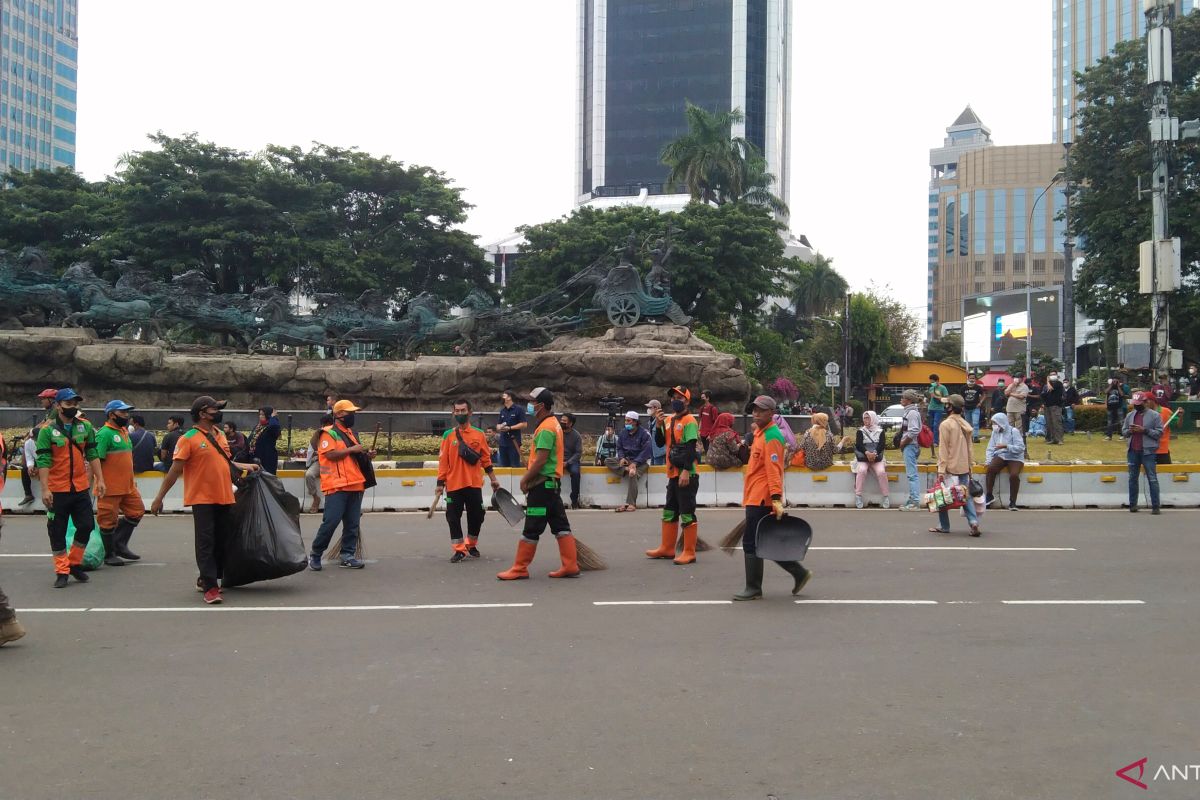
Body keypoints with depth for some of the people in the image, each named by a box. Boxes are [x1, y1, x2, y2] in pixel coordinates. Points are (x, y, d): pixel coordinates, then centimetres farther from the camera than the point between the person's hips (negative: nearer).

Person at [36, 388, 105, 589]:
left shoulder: (86, 427, 5)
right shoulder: (47, 431, -6)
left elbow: (92, 455, 9)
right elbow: (43, 461, -10)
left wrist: (99, 480, 4)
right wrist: (44, 489, -15)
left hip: (81, 488, 4)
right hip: (57, 490, -3)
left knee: (86, 526, 4)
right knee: (57, 532, 4)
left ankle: (75, 563, 22)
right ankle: (62, 571, 13)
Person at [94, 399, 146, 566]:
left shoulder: (124, 431, 16)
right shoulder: (104, 433, -13)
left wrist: (132, 479, 23)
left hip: (128, 486, 9)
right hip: (110, 488, -9)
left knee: (136, 511, 13)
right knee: (109, 520, 2)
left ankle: (120, 545, 25)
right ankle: (109, 555, 14)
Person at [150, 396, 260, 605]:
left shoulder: (220, 435, 12)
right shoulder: (189, 439, -9)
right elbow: (174, 470, -10)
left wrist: (245, 466, 16)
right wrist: (158, 498, -10)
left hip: (225, 498, 7)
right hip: (202, 499, -7)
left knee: (224, 541, 11)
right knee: (206, 543, -4)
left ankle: (206, 579, 27)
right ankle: (210, 587, -1)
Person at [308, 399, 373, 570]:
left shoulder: (352, 433, 20)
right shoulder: (329, 433, -4)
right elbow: (330, 454, -17)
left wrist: (366, 455, 11)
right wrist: (352, 449, -16)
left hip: (355, 484, 8)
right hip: (337, 485, -8)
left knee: (352, 523, 6)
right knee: (331, 521, -9)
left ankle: (347, 555, 12)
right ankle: (315, 554, 4)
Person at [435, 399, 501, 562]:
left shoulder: (479, 434, 4)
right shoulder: (448, 435, 2)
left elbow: (486, 459, 9)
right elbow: (443, 461, 1)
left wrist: (493, 479, 9)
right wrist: (440, 483, -2)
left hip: (474, 483, 1)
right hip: (454, 485, -1)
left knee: (476, 516, 5)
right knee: (453, 517, -1)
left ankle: (471, 545, 26)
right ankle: (459, 549, 9)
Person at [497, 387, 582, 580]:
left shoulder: (546, 428, -16)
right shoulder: (552, 423, 15)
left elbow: (541, 460, -21)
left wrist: (525, 479, -12)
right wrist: (529, 477, 15)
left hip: (542, 484, -10)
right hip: (551, 483, 10)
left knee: (531, 528, -2)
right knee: (560, 525, 9)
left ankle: (519, 569, 5)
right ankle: (570, 566, 10)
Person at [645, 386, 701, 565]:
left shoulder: (689, 420, -10)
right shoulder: (668, 420, 14)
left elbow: (691, 448, -17)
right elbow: (660, 443, 14)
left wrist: (686, 471, -24)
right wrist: (658, 425, -1)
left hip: (686, 475, -9)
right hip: (673, 474, 9)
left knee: (687, 513, -4)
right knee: (669, 512, 16)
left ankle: (689, 552, 1)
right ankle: (667, 548, 26)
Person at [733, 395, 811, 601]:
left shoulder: (771, 437, -14)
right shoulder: (760, 434, 17)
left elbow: (774, 470, -22)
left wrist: (776, 499, -27)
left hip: (760, 499, -10)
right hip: (756, 497, 10)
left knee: (751, 543, -4)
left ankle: (754, 589, 5)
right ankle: (800, 573, 22)